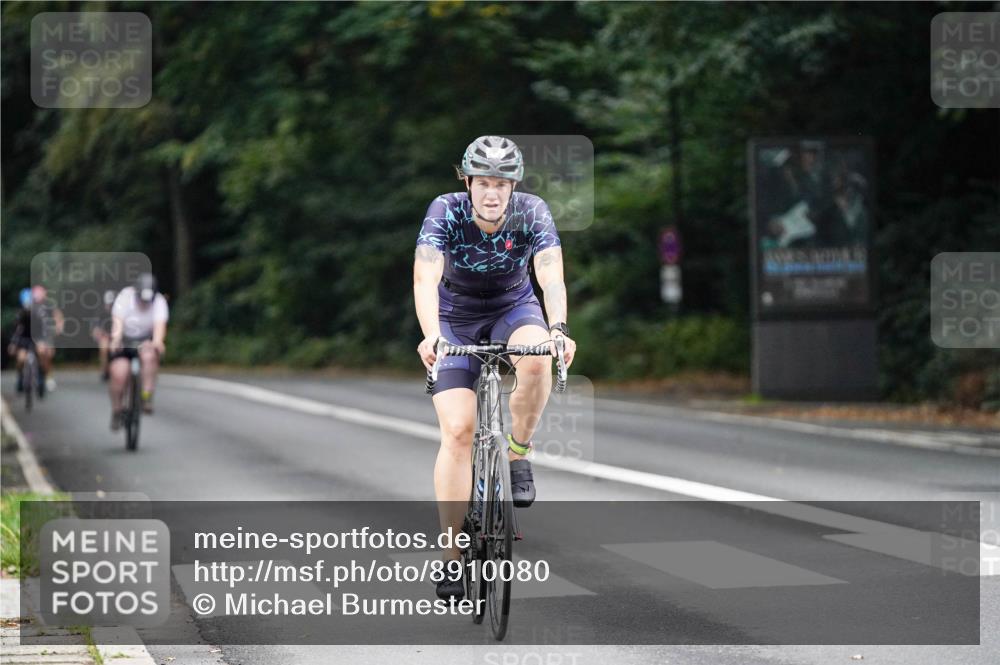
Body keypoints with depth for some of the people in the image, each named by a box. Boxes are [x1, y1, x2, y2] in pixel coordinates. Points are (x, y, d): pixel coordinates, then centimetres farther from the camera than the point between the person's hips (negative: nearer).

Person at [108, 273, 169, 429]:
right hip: (124, 341, 0)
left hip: (146, 340, 0)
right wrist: (115, 339, -47)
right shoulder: (125, 297, -19)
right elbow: (118, 322, -28)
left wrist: (157, 342, -50)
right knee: (118, 374, -20)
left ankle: (147, 397, -23)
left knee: (150, 355, -34)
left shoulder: (159, 301, -17)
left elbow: (160, 325, -30)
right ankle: (116, 411, 4)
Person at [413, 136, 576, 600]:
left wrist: (558, 330, -52)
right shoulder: (445, 212, -25)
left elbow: (551, 275, -34)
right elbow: (425, 278, -37)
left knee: (537, 360, -35)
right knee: (457, 430, -14)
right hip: (456, 317, -1)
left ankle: (518, 454, -10)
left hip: (513, 308, 1)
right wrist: (430, 335, -54)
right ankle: (452, 556, -8)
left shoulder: (531, 212, -22)